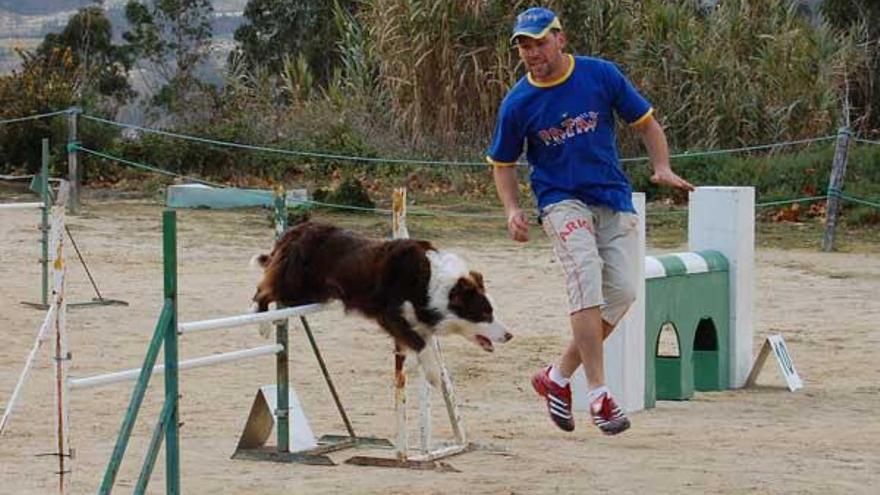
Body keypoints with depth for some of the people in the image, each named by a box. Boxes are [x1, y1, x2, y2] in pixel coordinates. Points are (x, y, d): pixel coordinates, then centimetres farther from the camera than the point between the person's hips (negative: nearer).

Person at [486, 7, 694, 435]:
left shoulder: (601, 75, -3)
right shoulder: (517, 104, -3)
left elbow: (645, 123, 6)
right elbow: (502, 162, 10)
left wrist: (662, 168, -10)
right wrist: (512, 210, -7)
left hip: (615, 199, 2)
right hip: (562, 200, -2)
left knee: (621, 291, -9)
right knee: (586, 273, -25)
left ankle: (558, 377, 8)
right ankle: (598, 395, -26)